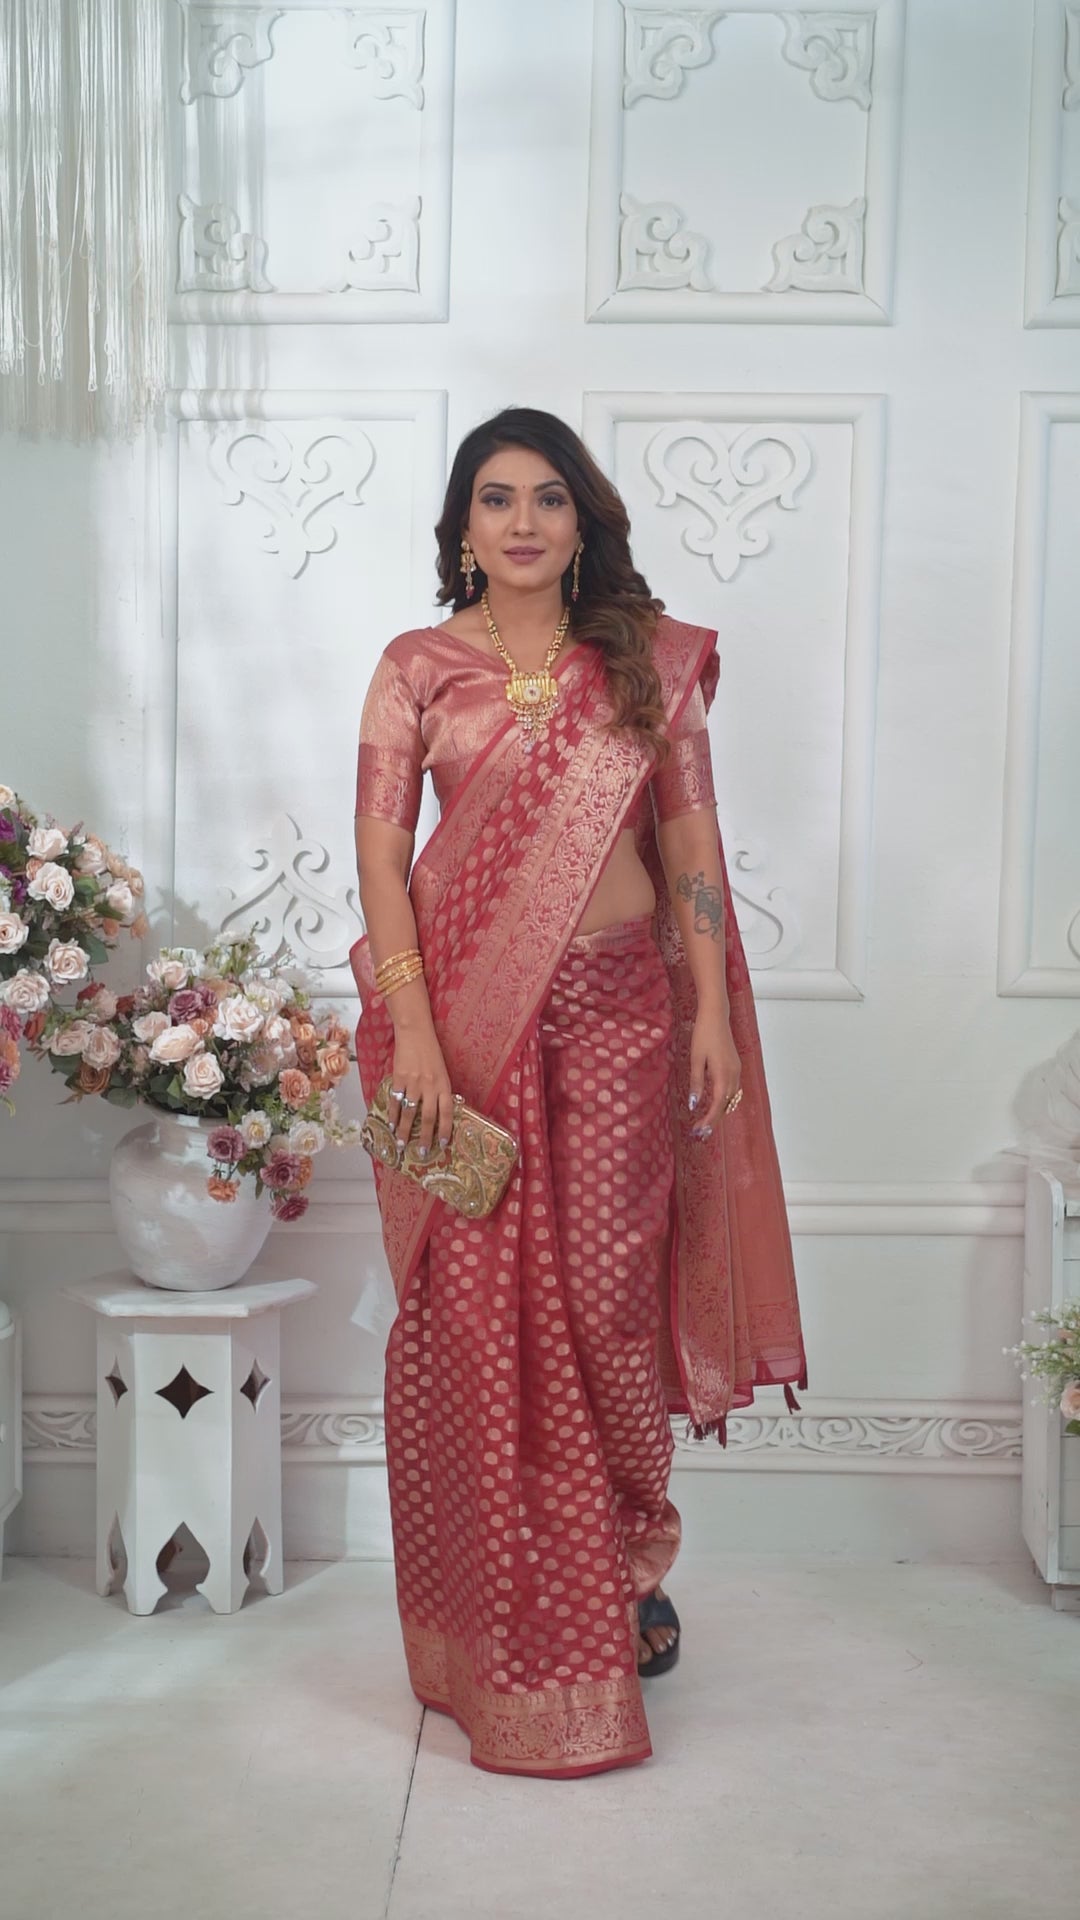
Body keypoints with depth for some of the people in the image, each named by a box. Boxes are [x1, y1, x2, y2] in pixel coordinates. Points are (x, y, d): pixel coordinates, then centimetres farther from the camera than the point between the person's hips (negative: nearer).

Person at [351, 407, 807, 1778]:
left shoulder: (649, 661, 8)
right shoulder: (416, 669, 5)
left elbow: (689, 839, 6)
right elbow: (381, 848, -1)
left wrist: (712, 1010, -1)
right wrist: (413, 1031, -11)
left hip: (615, 1010, 1)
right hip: (464, 1011, 0)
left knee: (606, 1300, 2)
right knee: (475, 1309, 2)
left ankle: (629, 1569, 27)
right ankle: (501, 1625, 18)